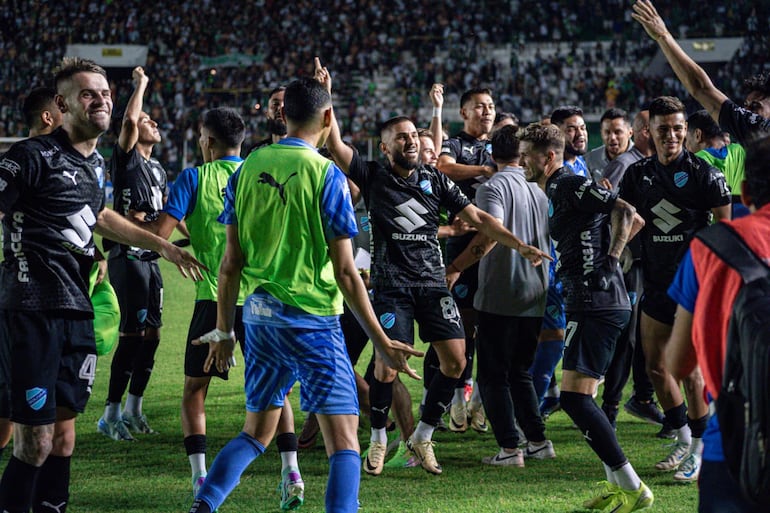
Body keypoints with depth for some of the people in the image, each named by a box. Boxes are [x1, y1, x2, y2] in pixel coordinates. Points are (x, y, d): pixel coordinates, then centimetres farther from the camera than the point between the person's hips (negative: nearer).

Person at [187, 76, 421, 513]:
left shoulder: (247, 170, 4)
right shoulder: (326, 175, -10)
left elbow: (232, 263, 6)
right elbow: (345, 270, -11)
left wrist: (224, 331, 16)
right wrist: (381, 342, -5)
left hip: (258, 316, 6)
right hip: (311, 319, -6)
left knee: (257, 432, 18)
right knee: (344, 441, -2)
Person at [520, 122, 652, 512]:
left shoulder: (570, 184, -9)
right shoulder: (557, 191, 21)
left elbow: (624, 212, -19)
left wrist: (610, 260, -20)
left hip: (595, 303, -11)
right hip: (595, 302, 11)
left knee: (574, 396, -14)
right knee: (577, 397, 14)